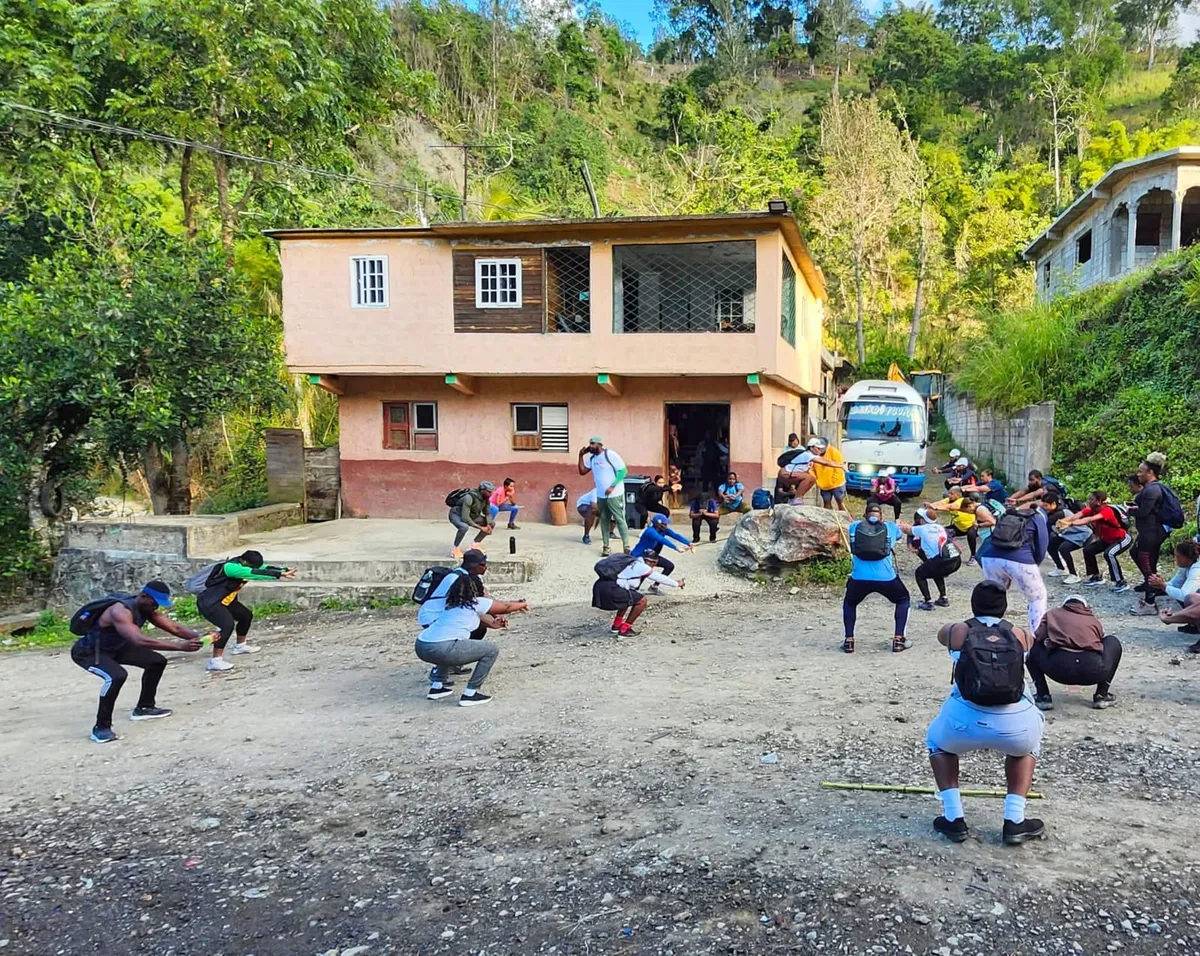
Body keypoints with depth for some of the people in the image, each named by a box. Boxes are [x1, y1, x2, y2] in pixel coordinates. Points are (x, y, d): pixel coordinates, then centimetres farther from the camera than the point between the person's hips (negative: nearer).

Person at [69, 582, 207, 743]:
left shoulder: (146, 608, -9)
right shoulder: (120, 611, -36)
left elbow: (174, 628, -7)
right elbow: (140, 641, -50)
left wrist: (197, 636, -27)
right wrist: (181, 646, -53)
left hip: (113, 648, 9)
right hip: (87, 651, -9)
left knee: (157, 662, 7)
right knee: (117, 676, -35)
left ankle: (144, 707, 24)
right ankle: (101, 727, -20)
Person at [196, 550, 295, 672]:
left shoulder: (247, 565, -2)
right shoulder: (231, 567, -29)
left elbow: (266, 568, -9)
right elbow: (256, 574, -40)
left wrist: (284, 570, -27)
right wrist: (280, 575, -44)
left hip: (224, 602, 10)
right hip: (208, 602, -10)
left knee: (246, 615, 20)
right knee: (228, 625, -29)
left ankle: (239, 645, 41)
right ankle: (215, 660, -24)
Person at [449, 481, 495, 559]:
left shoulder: (486, 499, -10)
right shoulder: (469, 497, -33)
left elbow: (487, 513, 2)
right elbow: (465, 518, -36)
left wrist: (488, 525, -19)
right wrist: (480, 527, -31)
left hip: (471, 515, 8)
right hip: (456, 514, -8)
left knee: (492, 524, 1)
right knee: (464, 527, -40)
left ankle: (476, 544, 11)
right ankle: (455, 549, -21)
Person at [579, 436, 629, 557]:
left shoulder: (611, 455, -15)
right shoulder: (591, 458, 8)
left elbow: (623, 471, -15)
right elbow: (582, 471, 10)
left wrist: (612, 487, -20)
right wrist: (581, 456, -1)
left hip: (614, 494, -7)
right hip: (601, 495, 7)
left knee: (619, 519, -6)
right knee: (604, 520, 10)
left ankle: (626, 547, -3)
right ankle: (606, 546, 17)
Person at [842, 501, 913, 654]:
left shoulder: (854, 526, 15)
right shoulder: (891, 526, 14)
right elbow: (905, 529, 38)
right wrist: (905, 526, 64)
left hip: (859, 578, 1)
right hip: (886, 578, -1)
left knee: (849, 603, 30)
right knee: (904, 600, 27)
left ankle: (849, 641, 17)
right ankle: (898, 639, 18)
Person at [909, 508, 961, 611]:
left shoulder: (922, 528, 5)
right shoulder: (939, 527, 21)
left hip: (944, 561, -6)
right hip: (957, 560, 6)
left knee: (920, 573, 17)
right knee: (936, 571, 35)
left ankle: (927, 602, 7)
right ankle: (943, 598, 32)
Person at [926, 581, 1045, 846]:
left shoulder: (957, 632, 16)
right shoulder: (1022, 635, 19)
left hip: (966, 722, -1)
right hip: (1015, 727, 1)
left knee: (937, 742, 32)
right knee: (1026, 746, 37)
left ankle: (953, 819, 22)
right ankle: (1015, 821, 26)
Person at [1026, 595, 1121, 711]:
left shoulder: (1052, 614, 25)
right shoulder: (1094, 620, 30)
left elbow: (1038, 638, 12)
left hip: (1059, 667, -1)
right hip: (1092, 670, 2)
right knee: (1113, 643, 34)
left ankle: (1043, 697, 17)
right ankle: (1102, 696, 26)